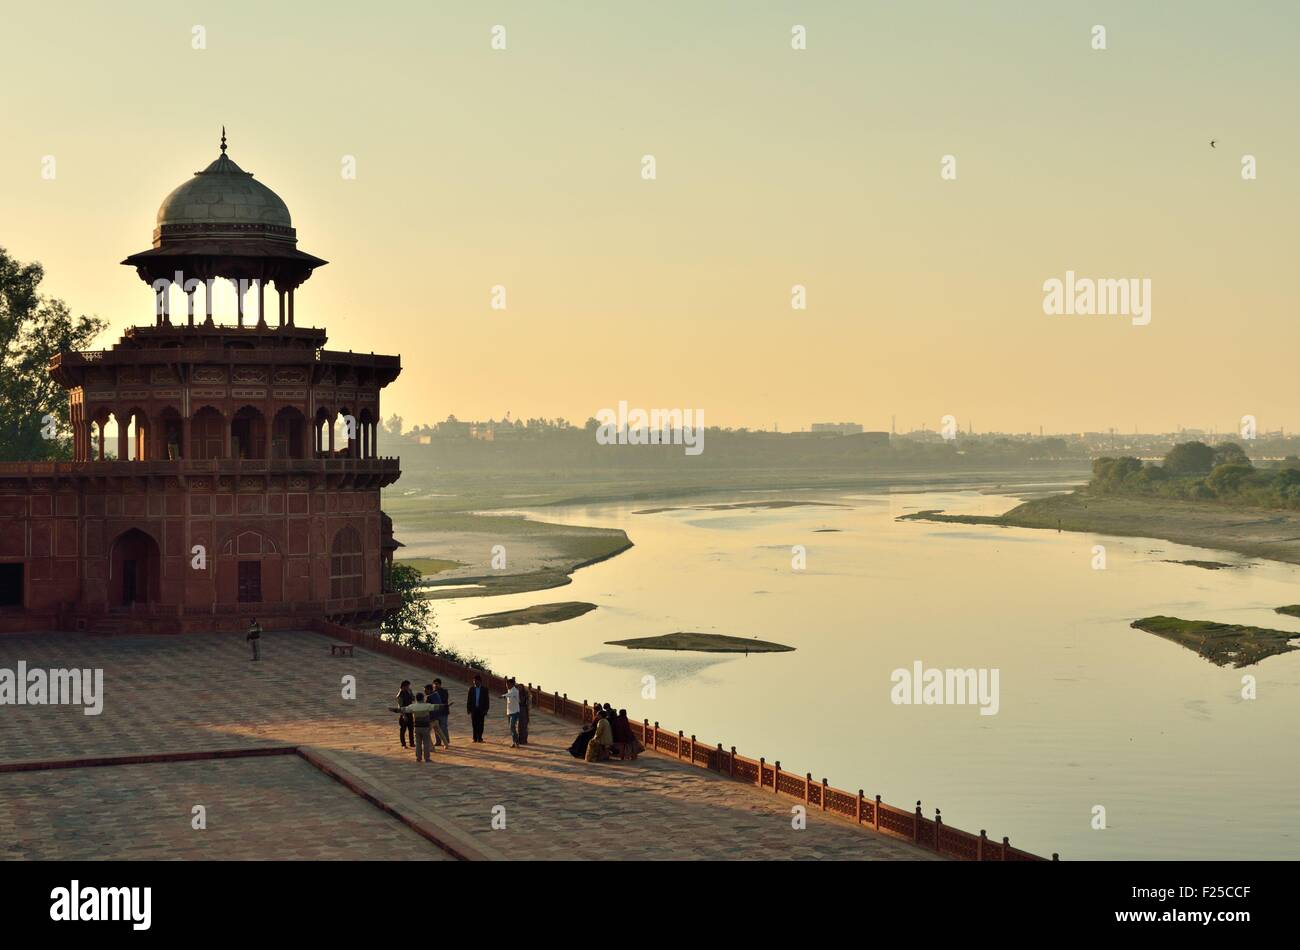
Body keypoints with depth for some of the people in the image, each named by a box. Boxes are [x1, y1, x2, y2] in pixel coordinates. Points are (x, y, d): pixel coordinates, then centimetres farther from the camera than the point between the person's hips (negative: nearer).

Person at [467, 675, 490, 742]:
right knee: (474, 724, 2)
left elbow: (486, 701, 3)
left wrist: (486, 710, -4)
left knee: (480, 724, -5)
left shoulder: (484, 690, 3)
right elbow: (469, 700, 7)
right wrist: (468, 709, 0)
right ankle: (475, 738, 8)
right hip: (474, 709, 2)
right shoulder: (471, 689, 7)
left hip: (481, 709, -2)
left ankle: (479, 737, -1)